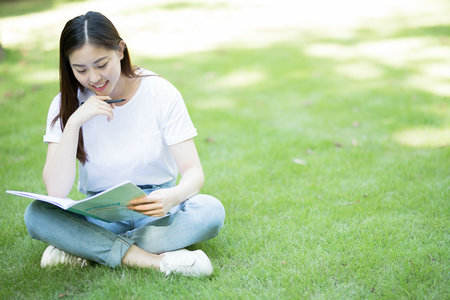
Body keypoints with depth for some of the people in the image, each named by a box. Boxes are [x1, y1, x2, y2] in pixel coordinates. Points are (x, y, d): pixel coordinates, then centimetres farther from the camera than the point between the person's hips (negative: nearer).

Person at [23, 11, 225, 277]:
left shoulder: (161, 93, -9)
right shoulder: (67, 105, -5)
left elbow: (194, 172, -12)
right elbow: (56, 191, -15)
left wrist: (174, 196, -35)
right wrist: (74, 122, -24)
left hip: (157, 214, 0)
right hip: (100, 217, 1)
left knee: (211, 211, -30)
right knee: (37, 214, -26)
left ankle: (85, 248, -23)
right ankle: (154, 260, -32)